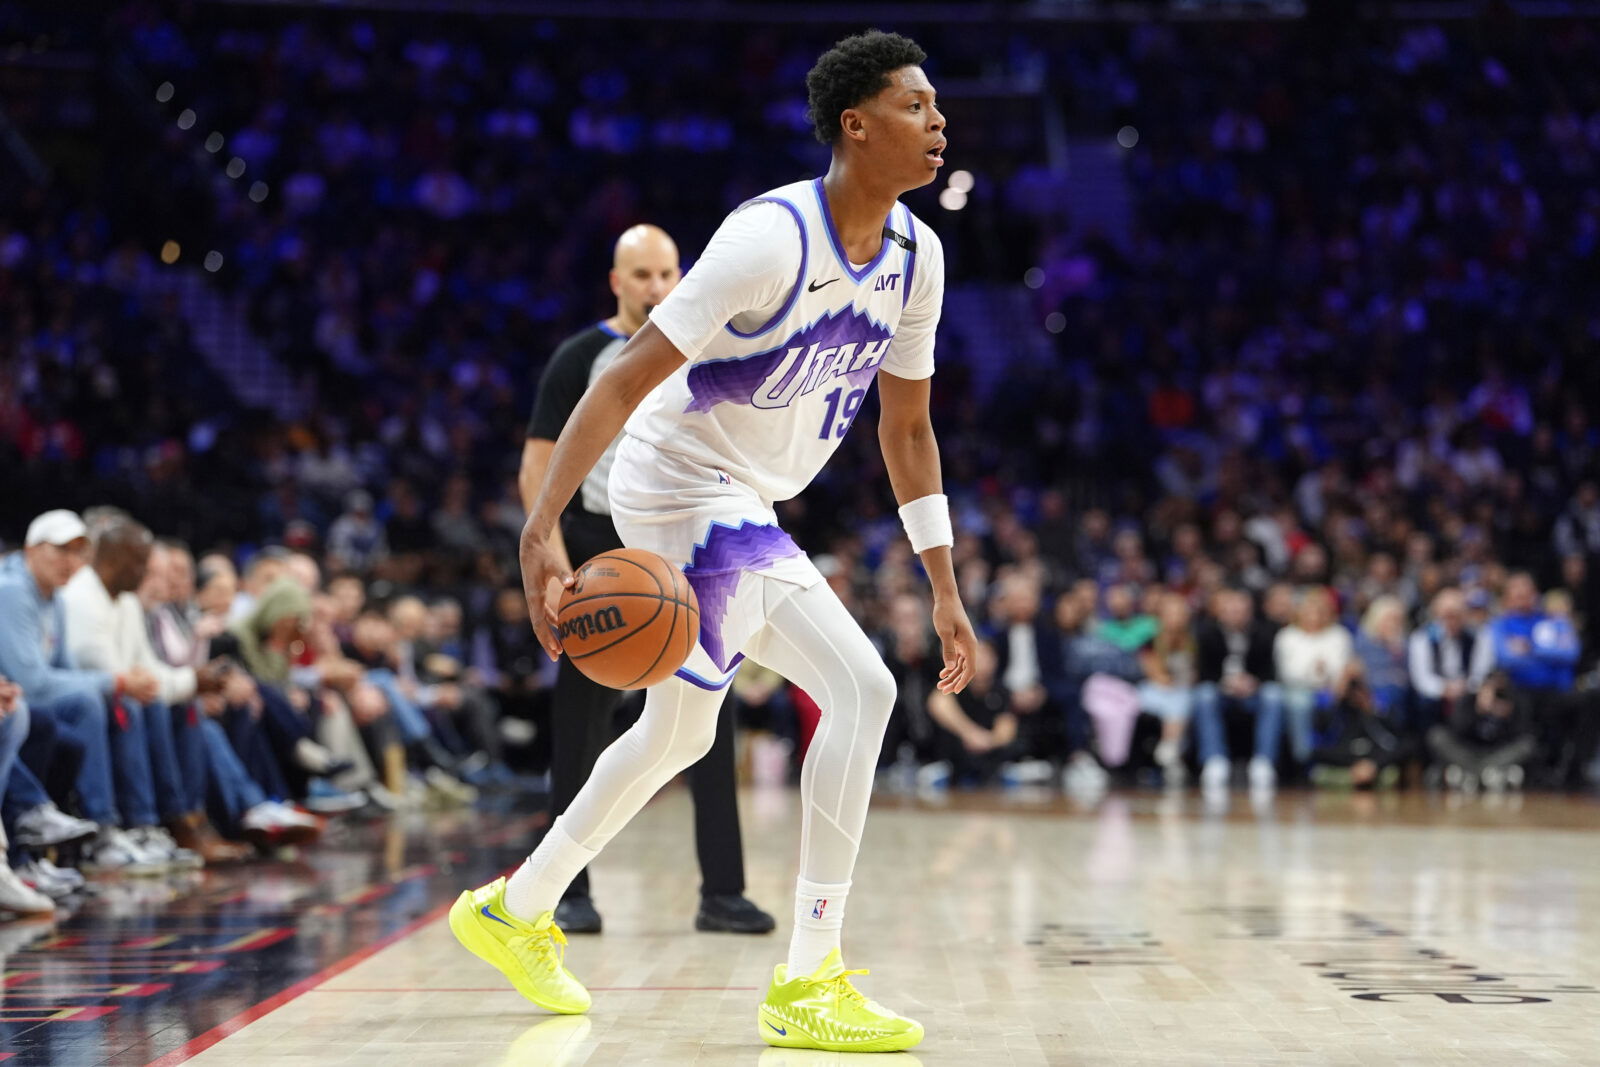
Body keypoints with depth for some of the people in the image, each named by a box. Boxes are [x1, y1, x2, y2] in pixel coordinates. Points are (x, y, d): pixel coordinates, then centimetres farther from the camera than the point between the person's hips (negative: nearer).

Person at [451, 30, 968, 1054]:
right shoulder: (772, 238, -24)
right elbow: (626, 379, -26)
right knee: (861, 684, -18)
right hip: (684, 484, -9)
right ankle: (809, 983, -15)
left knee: (678, 734, 22)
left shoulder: (915, 255, 1)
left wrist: (947, 593, 9)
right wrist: (542, 530, -34)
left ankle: (516, 910, 39)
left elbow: (908, 428, 11)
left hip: (741, 503, 9)